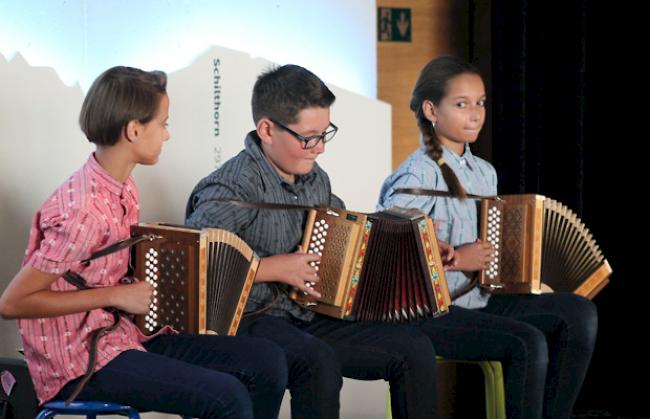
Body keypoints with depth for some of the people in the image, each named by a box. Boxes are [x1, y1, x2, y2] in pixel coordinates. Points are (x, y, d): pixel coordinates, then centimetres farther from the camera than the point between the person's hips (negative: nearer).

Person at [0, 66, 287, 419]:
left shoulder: (123, 188, 6)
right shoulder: (83, 212, -23)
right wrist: (115, 296, -20)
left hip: (129, 334, 9)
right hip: (81, 363, -9)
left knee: (267, 361, -1)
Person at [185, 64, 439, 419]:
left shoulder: (315, 179, 10)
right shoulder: (234, 188, -17)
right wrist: (273, 268, -23)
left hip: (307, 319, 8)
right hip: (248, 322, -8)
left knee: (414, 349, -3)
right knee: (318, 363, -37)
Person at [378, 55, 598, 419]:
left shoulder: (484, 173, 13)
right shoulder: (418, 177, -12)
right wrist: (455, 259, -18)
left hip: (479, 301, 8)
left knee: (579, 313, -7)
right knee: (527, 342, -28)